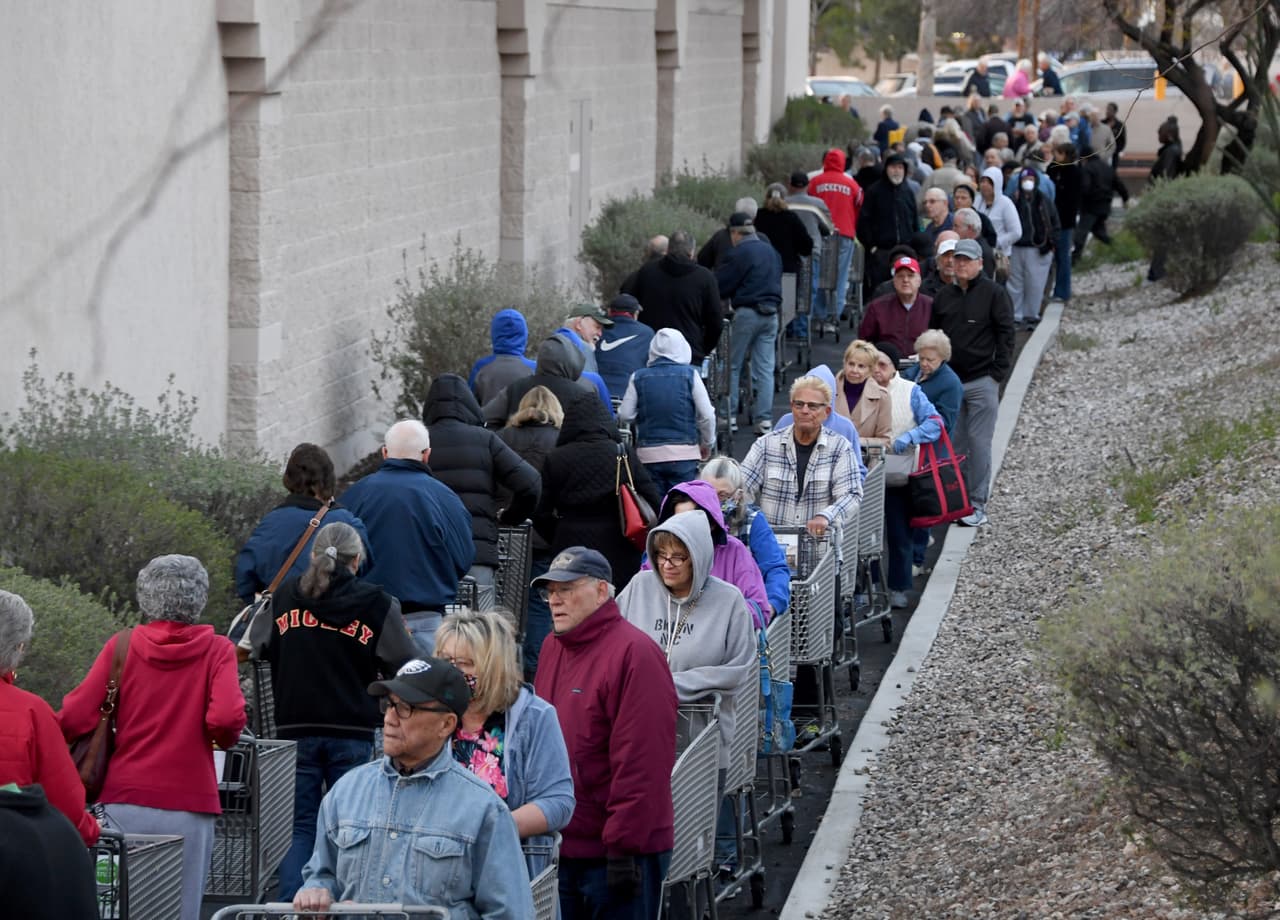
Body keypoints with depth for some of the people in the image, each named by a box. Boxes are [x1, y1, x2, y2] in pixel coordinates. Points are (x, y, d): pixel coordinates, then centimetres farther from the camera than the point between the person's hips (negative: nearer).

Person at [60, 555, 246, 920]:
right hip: (188, 807, -1)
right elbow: (227, 719, -15)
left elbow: (74, 720, -5)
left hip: (125, 803, 1)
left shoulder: (122, 646, 2)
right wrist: (225, 739, 7)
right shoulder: (216, 650, -1)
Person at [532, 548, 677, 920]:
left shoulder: (634, 653, -15)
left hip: (618, 855, -8)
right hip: (560, 850, 8)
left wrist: (624, 845, -20)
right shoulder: (553, 647, 11)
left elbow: (643, 761, -19)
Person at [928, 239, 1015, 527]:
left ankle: (978, 505, -1)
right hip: (949, 381, 5)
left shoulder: (994, 294, -1)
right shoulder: (944, 296, 12)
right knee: (953, 444, 6)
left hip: (981, 383, -4)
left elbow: (1005, 335, -3)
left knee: (979, 443, -5)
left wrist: (997, 374, -9)